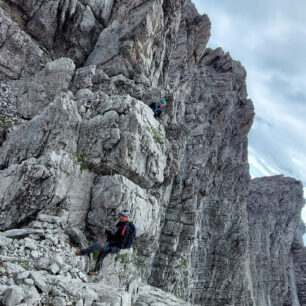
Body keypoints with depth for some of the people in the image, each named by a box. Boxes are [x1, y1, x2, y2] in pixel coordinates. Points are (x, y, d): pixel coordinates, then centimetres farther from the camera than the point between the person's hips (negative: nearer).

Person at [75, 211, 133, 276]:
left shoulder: (125, 227, -22)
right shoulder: (120, 224, 8)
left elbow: (121, 241, -27)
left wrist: (109, 244, -27)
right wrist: (106, 231, 4)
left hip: (114, 247, -10)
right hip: (110, 244, 10)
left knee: (97, 245, -20)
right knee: (101, 256, 23)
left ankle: (82, 252, -2)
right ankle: (96, 271, 44)